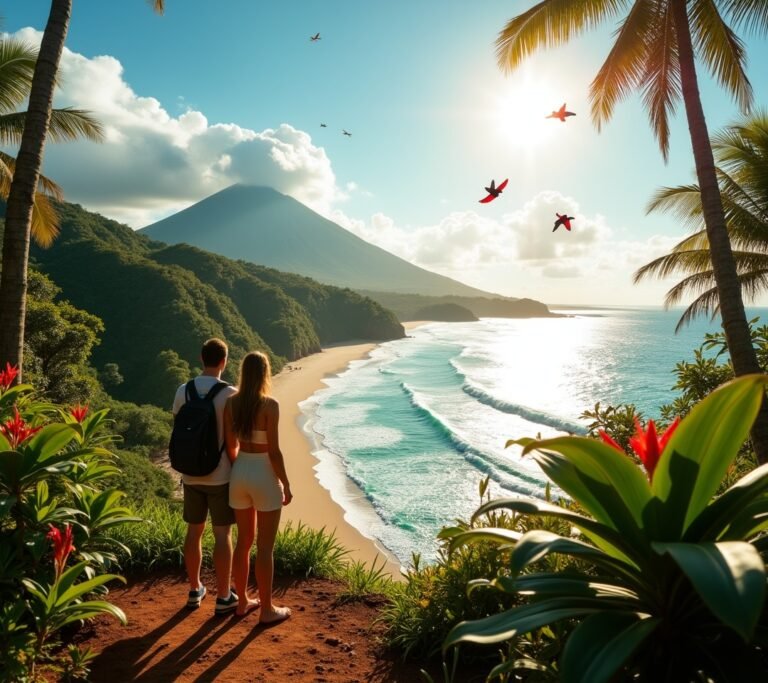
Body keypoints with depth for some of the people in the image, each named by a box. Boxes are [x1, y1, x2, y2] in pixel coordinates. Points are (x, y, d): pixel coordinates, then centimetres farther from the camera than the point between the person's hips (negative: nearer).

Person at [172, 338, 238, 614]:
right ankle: (223, 597, 14)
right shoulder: (229, 393, -15)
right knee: (222, 534, 5)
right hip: (220, 475, -5)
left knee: (194, 531, 16)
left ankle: (195, 590, 30)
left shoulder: (182, 391, -1)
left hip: (191, 474, 5)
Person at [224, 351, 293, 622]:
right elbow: (274, 451, -17)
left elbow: (230, 446, 4)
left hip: (240, 474, 6)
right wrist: (286, 485, -6)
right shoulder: (270, 405, -18)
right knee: (265, 548, 6)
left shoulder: (231, 403, -1)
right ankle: (267, 610, 18)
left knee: (244, 542, 19)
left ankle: (243, 601, 32)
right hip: (265, 477, -6)